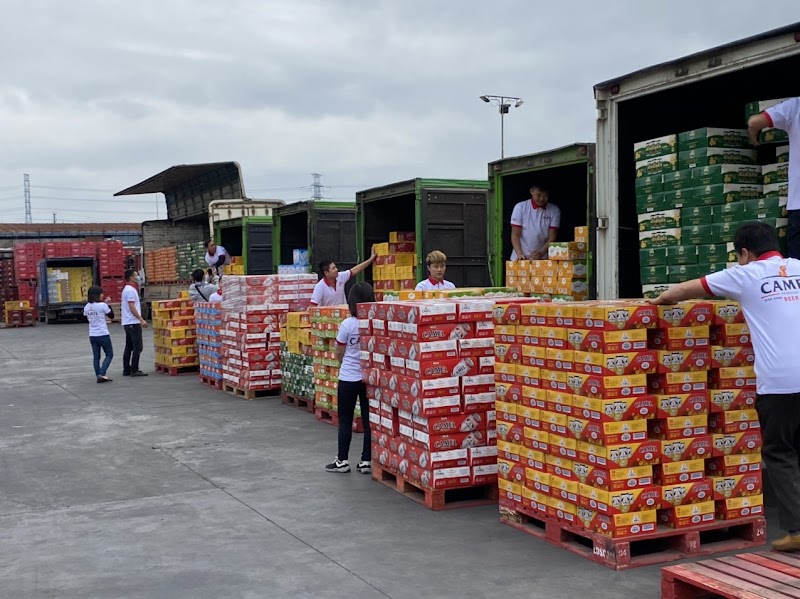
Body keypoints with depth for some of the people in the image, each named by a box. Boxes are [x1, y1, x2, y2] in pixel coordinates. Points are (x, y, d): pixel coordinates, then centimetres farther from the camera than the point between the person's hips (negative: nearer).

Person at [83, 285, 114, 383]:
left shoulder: (87, 307, 3)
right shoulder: (103, 305, -13)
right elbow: (111, 315, -2)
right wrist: (107, 304, 4)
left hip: (92, 335, 5)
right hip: (103, 335, -5)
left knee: (96, 356, 10)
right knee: (109, 355, 5)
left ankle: (99, 375, 9)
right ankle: (102, 374, -8)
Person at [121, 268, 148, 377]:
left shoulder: (127, 289, 17)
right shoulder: (131, 290, -15)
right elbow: (132, 307, -21)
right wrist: (141, 320, -21)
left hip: (128, 323, 10)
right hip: (133, 322, -10)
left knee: (129, 347, 11)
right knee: (137, 347, -7)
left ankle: (126, 370, 14)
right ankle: (134, 370, -7)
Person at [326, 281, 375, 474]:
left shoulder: (347, 324, -12)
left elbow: (339, 354, -2)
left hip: (349, 378, -2)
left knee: (345, 421, 8)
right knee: (369, 420, 10)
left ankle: (342, 460, 14)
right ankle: (367, 461, 13)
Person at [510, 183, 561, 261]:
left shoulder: (554, 210, 2)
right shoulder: (520, 207, -1)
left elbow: (552, 237, -2)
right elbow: (515, 235, -2)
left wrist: (541, 253, -18)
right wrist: (520, 254, -17)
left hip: (543, 258, 1)